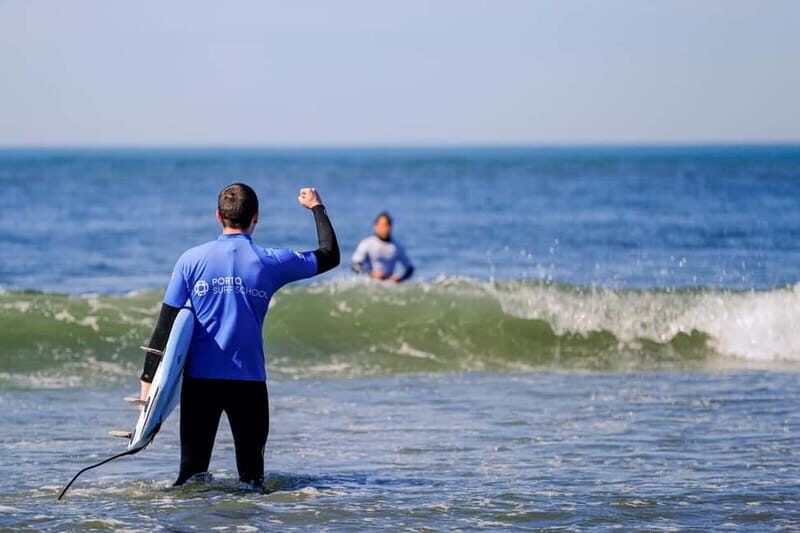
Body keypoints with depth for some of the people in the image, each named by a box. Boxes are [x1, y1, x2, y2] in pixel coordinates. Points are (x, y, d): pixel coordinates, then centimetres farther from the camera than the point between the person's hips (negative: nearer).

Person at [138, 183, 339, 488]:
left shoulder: (192, 259, 0)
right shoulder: (269, 262, -1)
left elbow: (167, 322, -1)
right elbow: (330, 255, 14)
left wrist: (149, 377, 4)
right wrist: (316, 207, 29)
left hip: (199, 377, 1)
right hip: (248, 379, -1)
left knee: (192, 468, 4)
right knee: (251, 472, 8)